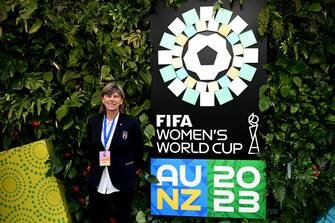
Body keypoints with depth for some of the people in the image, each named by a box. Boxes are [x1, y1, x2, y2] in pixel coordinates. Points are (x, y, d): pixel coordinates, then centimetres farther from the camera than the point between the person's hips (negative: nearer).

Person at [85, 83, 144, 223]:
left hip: (123, 181, -3)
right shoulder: (93, 121, 2)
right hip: (98, 181, 3)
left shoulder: (132, 122, -8)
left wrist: (134, 168, 13)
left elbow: (139, 149, 4)